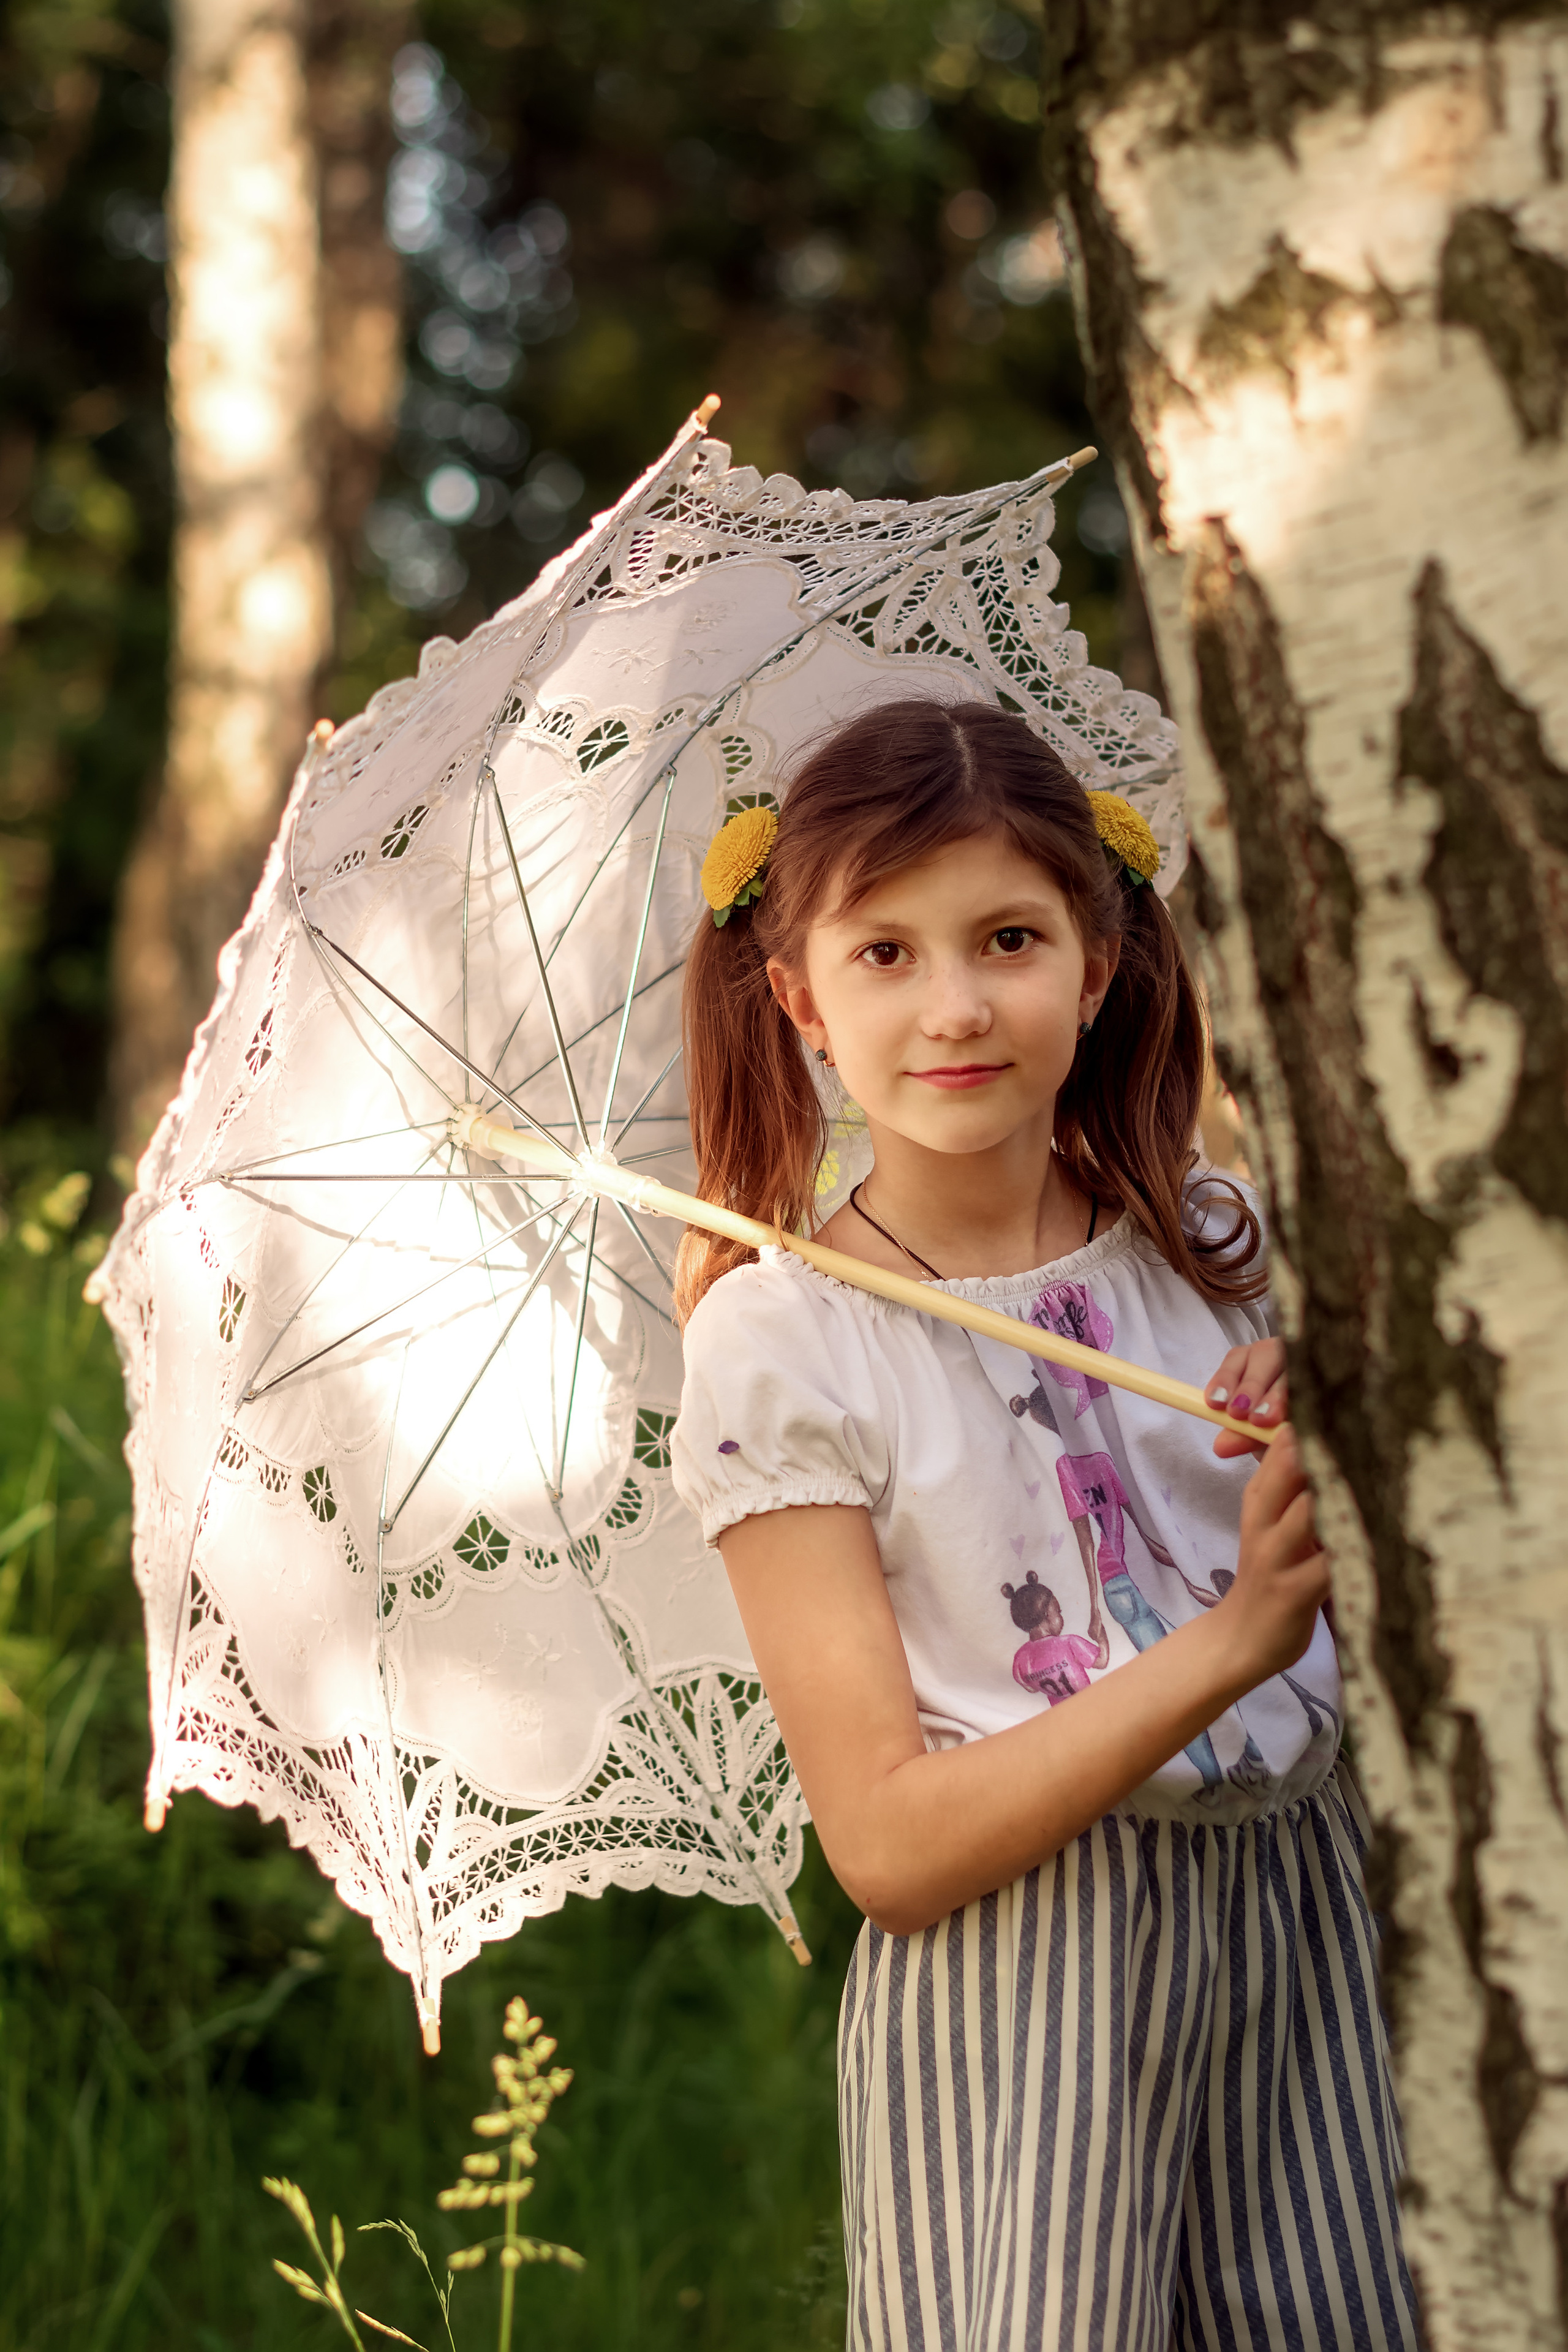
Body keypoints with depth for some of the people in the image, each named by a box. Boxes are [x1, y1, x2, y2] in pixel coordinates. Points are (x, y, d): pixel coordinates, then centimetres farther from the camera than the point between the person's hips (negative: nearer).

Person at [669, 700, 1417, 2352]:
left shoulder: (1212, 1241, 3)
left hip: (1300, 1898, 4)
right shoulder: (779, 1345, -10)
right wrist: (1232, 1640, -22)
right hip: (1017, 1956, -4)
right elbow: (886, 1846, -15)